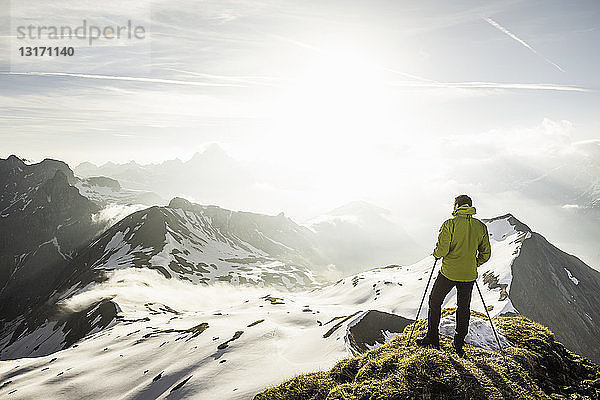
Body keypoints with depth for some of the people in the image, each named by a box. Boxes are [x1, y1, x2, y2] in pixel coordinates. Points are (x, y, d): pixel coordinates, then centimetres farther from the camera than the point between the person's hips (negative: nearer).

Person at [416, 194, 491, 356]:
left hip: (449, 272, -4)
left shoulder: (450, 224, -13)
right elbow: (486, 254, 5)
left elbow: (441, 250, -19)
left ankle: (432, 338, 20)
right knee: (464, 307, 15)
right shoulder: (481, 227, 0)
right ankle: (459, 345, 21)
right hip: (469, 276, 4)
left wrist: (436, 254, 3)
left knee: (435, 302, 14)